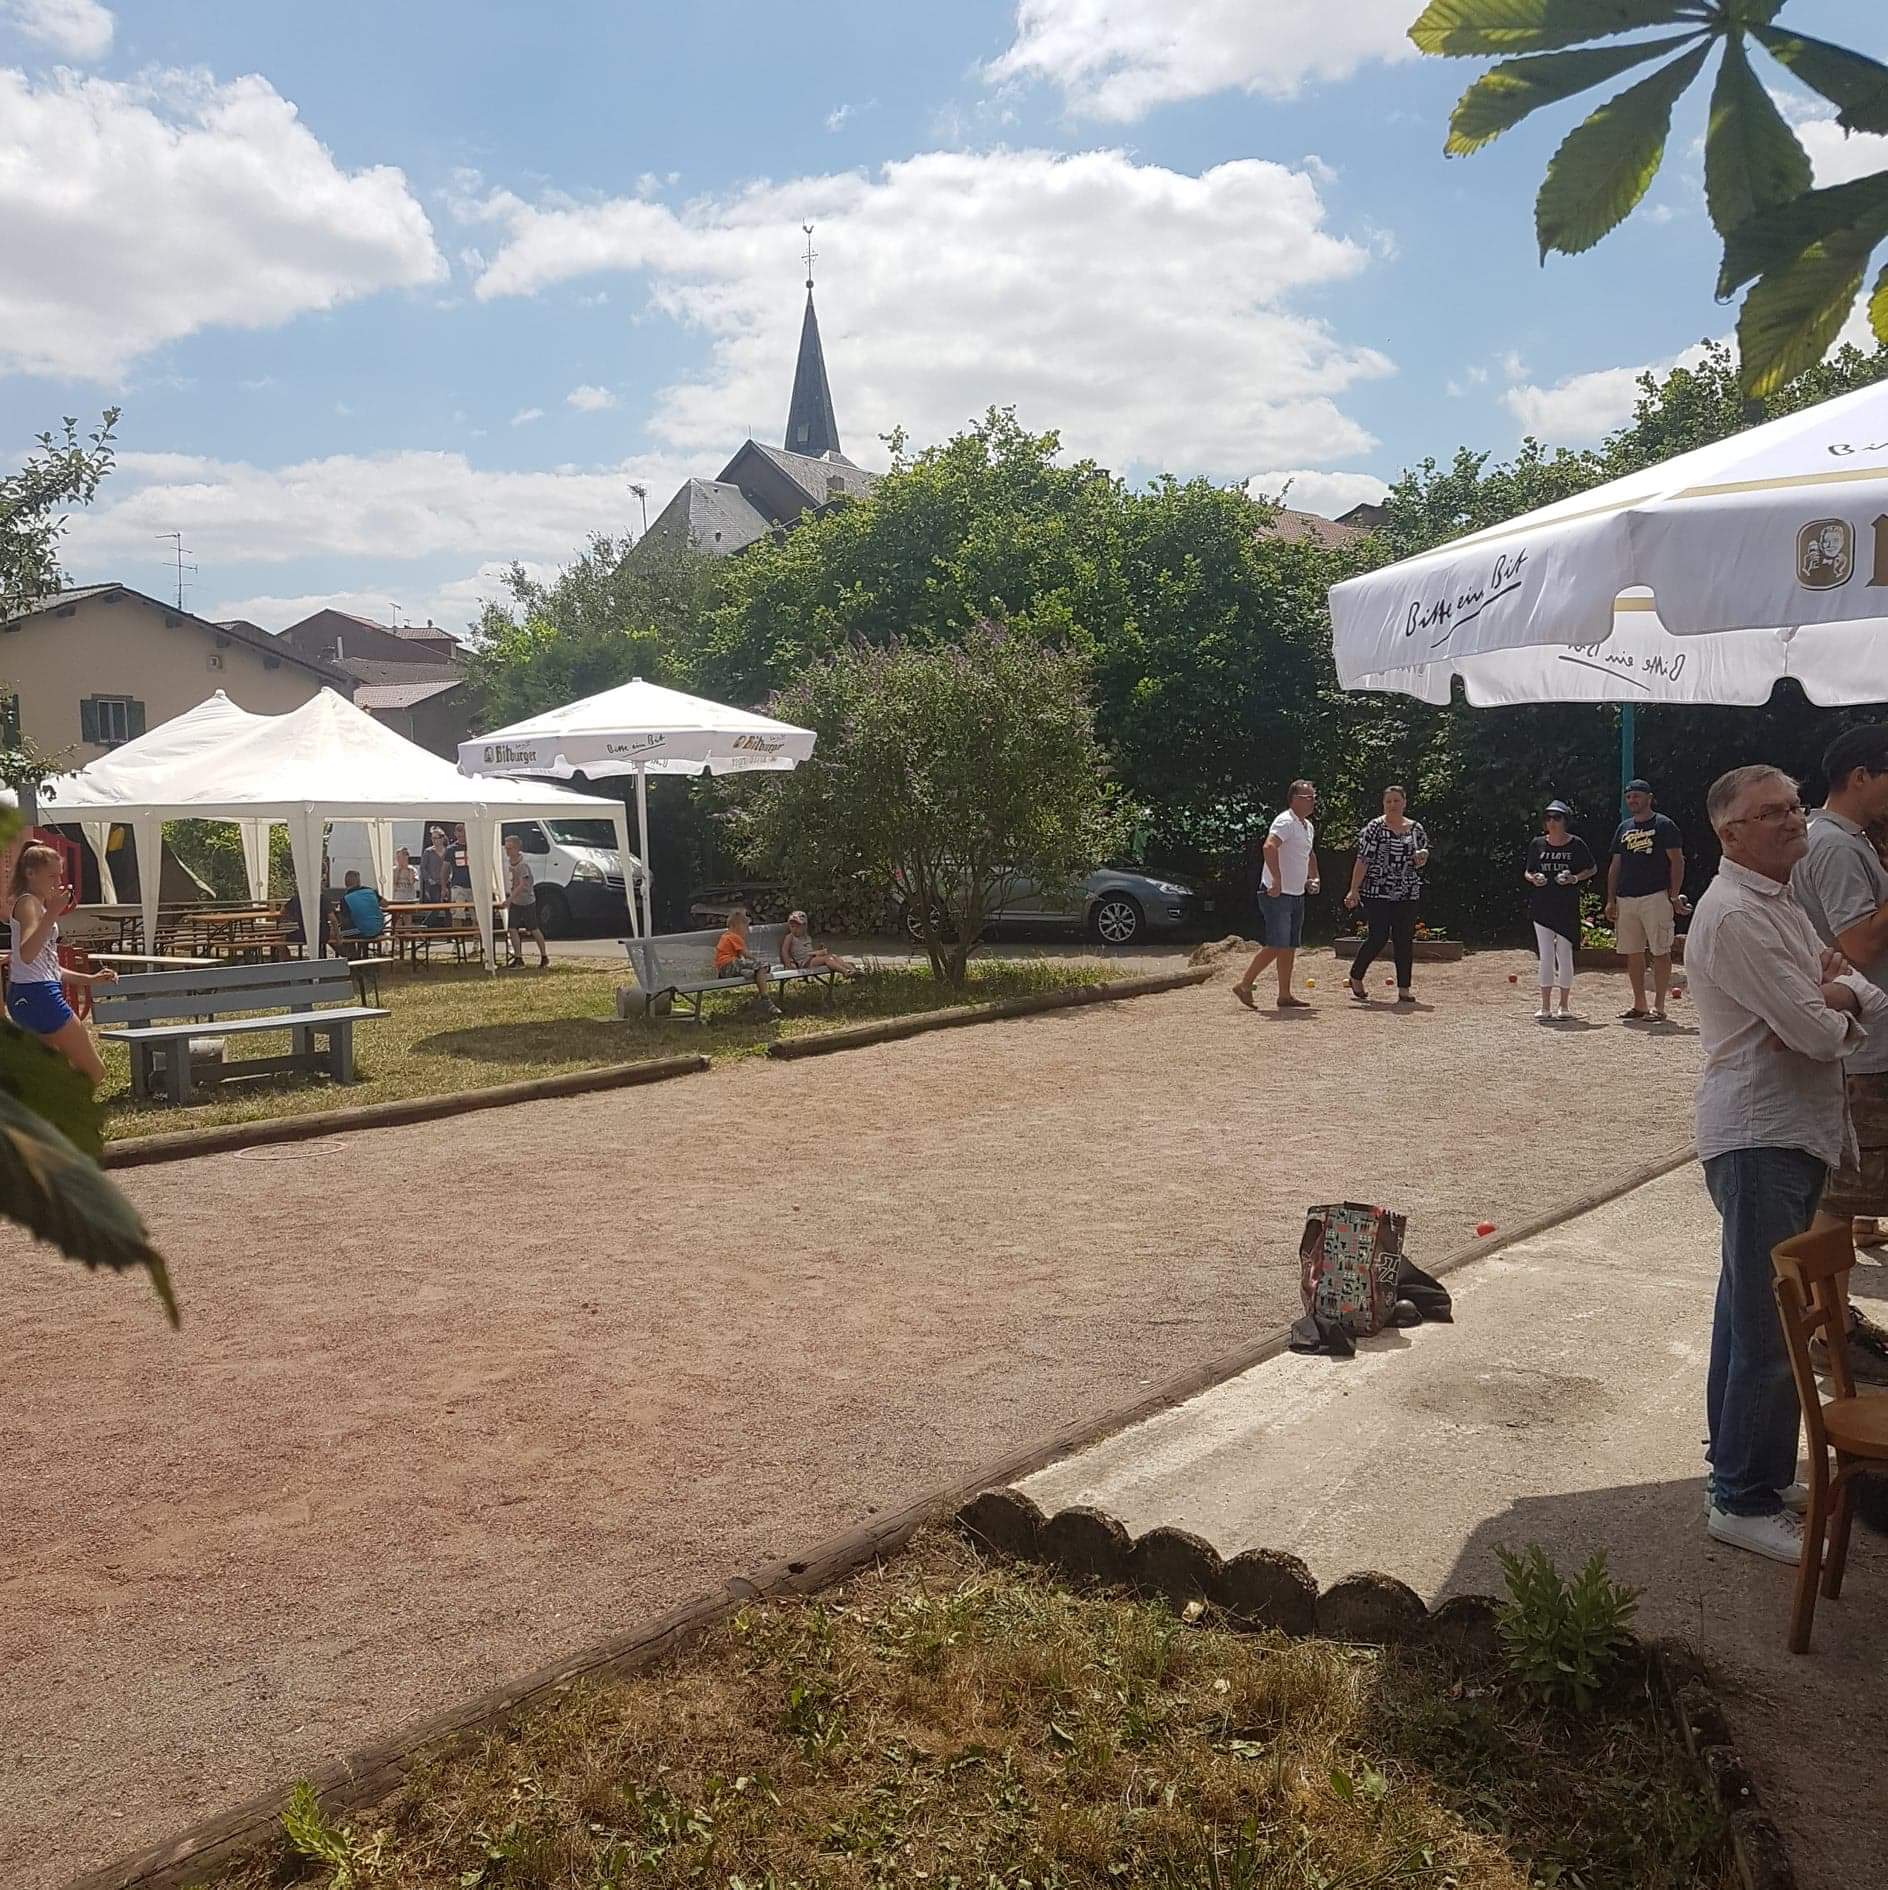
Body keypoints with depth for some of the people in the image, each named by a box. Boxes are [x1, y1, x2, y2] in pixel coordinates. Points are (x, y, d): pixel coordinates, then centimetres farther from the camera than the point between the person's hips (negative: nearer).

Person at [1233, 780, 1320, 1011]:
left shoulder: (1308, 827, 17)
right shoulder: (1285, 822, -14)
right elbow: (1269, 847, -31)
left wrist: (1313, 878, 20)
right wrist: (1277, 880, -34)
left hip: (1297, 895, 9)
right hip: (1277, 895, -9)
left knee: (1290, 947, 9)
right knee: (1277, 946, -12)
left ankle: (1285, 996, 13)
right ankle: (1244, 985, -1)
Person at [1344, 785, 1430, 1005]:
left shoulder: (1416, 828, 10)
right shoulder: (1374, 827, -3)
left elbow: (1421, 863, 19)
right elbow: (1362, 860, -7)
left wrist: (1421, 858, -5)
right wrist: (1354, 889, -14)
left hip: (1408, 895, 4)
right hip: (1377, 893, -4)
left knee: (1405, 940, 2)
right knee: (1379, 938, -7)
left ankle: (1404, 989, 6)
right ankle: (1355, 977, 15)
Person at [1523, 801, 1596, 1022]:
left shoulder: (1576, 844, -1)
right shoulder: (1537, 844, 6)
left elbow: (1593, 869, 8)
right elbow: (1527, 871, 14)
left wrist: (1575, 878, -10)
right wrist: (1533, 878, -9)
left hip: (1567, 906, -2)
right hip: (1541, 906, 2)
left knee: (1564, 954, 3)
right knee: (1546, 956, 1)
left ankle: (1564, 1006, 12)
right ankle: (1546, 1007, 4)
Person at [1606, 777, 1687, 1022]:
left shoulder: (1664, 825, -1)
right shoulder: (1624, 828, 17)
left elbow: (1677, 861, -5)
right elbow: (1615, 866, 18)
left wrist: (1675, 895, -12)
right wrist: (1611, 900, 11)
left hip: (1656, 896, -6)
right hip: (1626, 899, 6)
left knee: (1660, 952, -4)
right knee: (1632, 953, 8)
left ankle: (1659, 1006, -2)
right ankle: (1639, 1005, 15)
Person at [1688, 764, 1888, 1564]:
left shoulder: (1781, 904, 15)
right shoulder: (1735, 916, -18)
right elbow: (1818, 1032, -22)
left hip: (1796, 1131, 10)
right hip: (1759, 1137, -10)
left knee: (1751, 1310, 19)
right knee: (1770, 1326, -5)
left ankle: (1741, 1459, 33)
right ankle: (1744, 1501, 5)